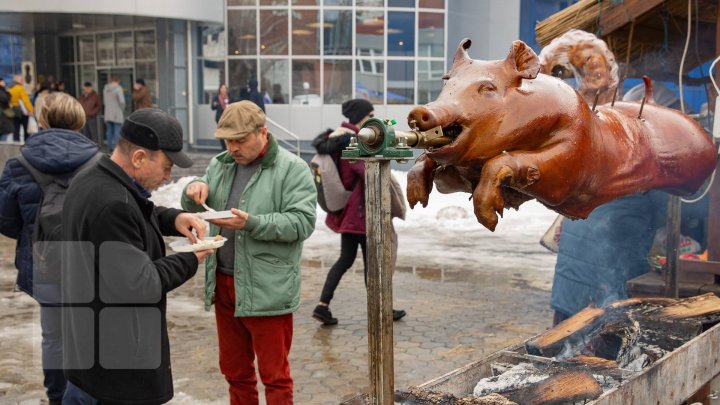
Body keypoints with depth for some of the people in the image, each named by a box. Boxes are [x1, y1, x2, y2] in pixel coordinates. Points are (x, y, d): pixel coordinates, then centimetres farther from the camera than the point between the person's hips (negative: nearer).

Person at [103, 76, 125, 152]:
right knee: (117, 132, -3)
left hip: (108, 114, 6)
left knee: (109, 131, 11)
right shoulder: (118, 88, -13)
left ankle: (110, 148, 15)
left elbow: (104, 101, 15)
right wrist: (122, 109, -2)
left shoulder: (105, 88, 8)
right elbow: (122, 101, -19)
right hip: (117, 114, -6)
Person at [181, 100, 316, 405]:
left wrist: (251, 223, -27)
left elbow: (302, 222, -16)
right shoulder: (220, 165, 11)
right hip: (223, 284, 6)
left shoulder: (292, 169, -9)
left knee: (274, 374, 5)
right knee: (234, 371, 19)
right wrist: (195, 190, -9)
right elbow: (191, 208, 14)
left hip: (267, 290, -6)